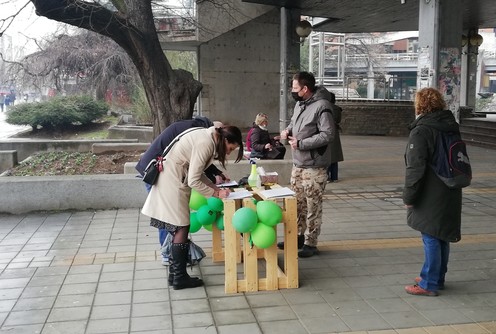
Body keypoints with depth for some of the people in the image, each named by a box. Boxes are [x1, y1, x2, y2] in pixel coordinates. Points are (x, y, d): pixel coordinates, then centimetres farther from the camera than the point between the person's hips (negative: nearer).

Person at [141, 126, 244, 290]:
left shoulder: (209, 138, 7)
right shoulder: (205, 143, -22)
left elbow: (197, 172, 11)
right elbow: (193, 181, -22)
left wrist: (216, 188, 4)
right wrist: (216, 193, -14)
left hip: (172, 177, 10)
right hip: (173, 180, -10)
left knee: (179, 228, 11)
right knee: (181, 228, -5)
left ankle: (175, 273, 18)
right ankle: (180, 278, 2)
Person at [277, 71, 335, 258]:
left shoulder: (321, 106, -17)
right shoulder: (299, 104, 10)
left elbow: (328, 134, -21)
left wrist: (301, 143, -21)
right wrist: (288, 130, 4)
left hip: (314, 167, -9)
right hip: (298, 164, 9)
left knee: (313, 207, 1)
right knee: (298, 204, 17)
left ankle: (310, 244, 11)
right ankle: (299, 237, 31)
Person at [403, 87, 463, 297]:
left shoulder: (421, 131, -16)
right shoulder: (451, 127, 11)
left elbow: (416, 168, -19)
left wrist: (409, 196, -12)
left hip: (430, 197, -8)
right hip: (450, 194, 9)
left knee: (431, 238, -2)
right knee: (441, 237, 17)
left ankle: (429, 284, 5)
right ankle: (437, 278, 29)